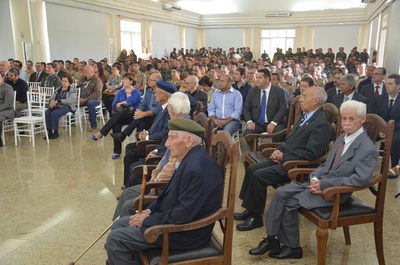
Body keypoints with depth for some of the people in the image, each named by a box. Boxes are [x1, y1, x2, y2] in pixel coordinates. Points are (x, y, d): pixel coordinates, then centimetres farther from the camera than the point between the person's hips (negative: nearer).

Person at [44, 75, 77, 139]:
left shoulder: (72, 91, 3)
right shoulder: (58, 89, 23)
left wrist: (58, 101, -19)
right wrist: (52, 101, -8)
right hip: (56, 106, 6)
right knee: (47, 112, -25)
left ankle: (56, 132, -21)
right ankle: (49, 131, -21)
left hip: (67, 106, -5)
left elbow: (71, 100, -15)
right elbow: (52, 98, 19)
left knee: (55, 113, -33)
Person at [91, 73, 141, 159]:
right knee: (116, 125, -32)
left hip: (132, 116, -3)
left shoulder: (137, 93, 3)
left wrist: (121, 103, -2)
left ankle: (101, 133, -34)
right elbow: (114, 106, 6)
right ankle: (117, 151, -32)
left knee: (119, 114, -36)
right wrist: (127, 105, -8)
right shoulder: (120, 92, 17)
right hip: (120, 116, 4)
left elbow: (130, 102, -17)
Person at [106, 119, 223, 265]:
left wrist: (148, 220, -15)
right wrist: (150, 210, 3)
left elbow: (183, 215, -28)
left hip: (186, 231, -10)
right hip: (175, 218, 10)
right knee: (118, 225, 12)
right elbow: (170, 192, 15)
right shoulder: (191, 158, 3)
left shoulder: (196, 168, -30)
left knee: (115, 238, -9)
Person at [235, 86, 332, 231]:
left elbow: (311, 153, -23)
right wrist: (278, 150, 2)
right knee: (252, 169, 2)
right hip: (284, 158, 10)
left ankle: (256, 217, -3)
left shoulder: (321, 123, -16)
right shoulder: (306, 117, 13)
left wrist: (283, 156, -18)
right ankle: (250, 209, 12)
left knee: (258, 176, -20)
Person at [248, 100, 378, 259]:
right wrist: (315, 178, -6)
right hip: (320, 182, 8)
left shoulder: (367, 149, -16)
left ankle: (292, 247, 3)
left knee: (290, 202, -16)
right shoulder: (342, 137, 11)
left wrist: (323, 184, -23)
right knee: (281, 193, -8)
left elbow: (361, 179, -24)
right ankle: (272, 238, -2)